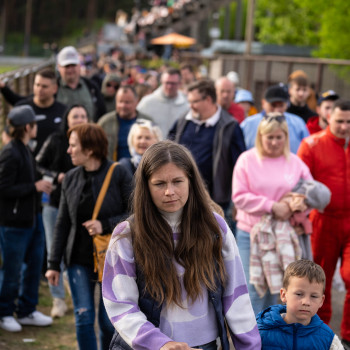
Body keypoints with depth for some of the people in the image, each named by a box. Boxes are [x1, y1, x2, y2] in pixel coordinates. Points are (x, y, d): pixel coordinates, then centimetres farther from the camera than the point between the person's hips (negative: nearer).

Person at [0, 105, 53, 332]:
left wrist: (42, 184, 4)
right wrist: (35, 187, -17)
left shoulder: (25, 150, 12)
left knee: (35, 263, 14)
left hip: (32, 217, 10)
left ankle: (27, 311, 26)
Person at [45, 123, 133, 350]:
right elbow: (62, 224, 9)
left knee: (108, 321, 2)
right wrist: (54, 263, 6)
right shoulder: (71, 179, 5)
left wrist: (105, 225, -20)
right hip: (79, 258, 3)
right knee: (83, 318, -1)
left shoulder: (119, 174, -8)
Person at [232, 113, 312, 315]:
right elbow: (239, 197, -7)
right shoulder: (247, 159, -2)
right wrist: (272, 206, -16)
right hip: (250, 232, -2)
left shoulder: (295, 162, 5)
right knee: (253, 289, -4)